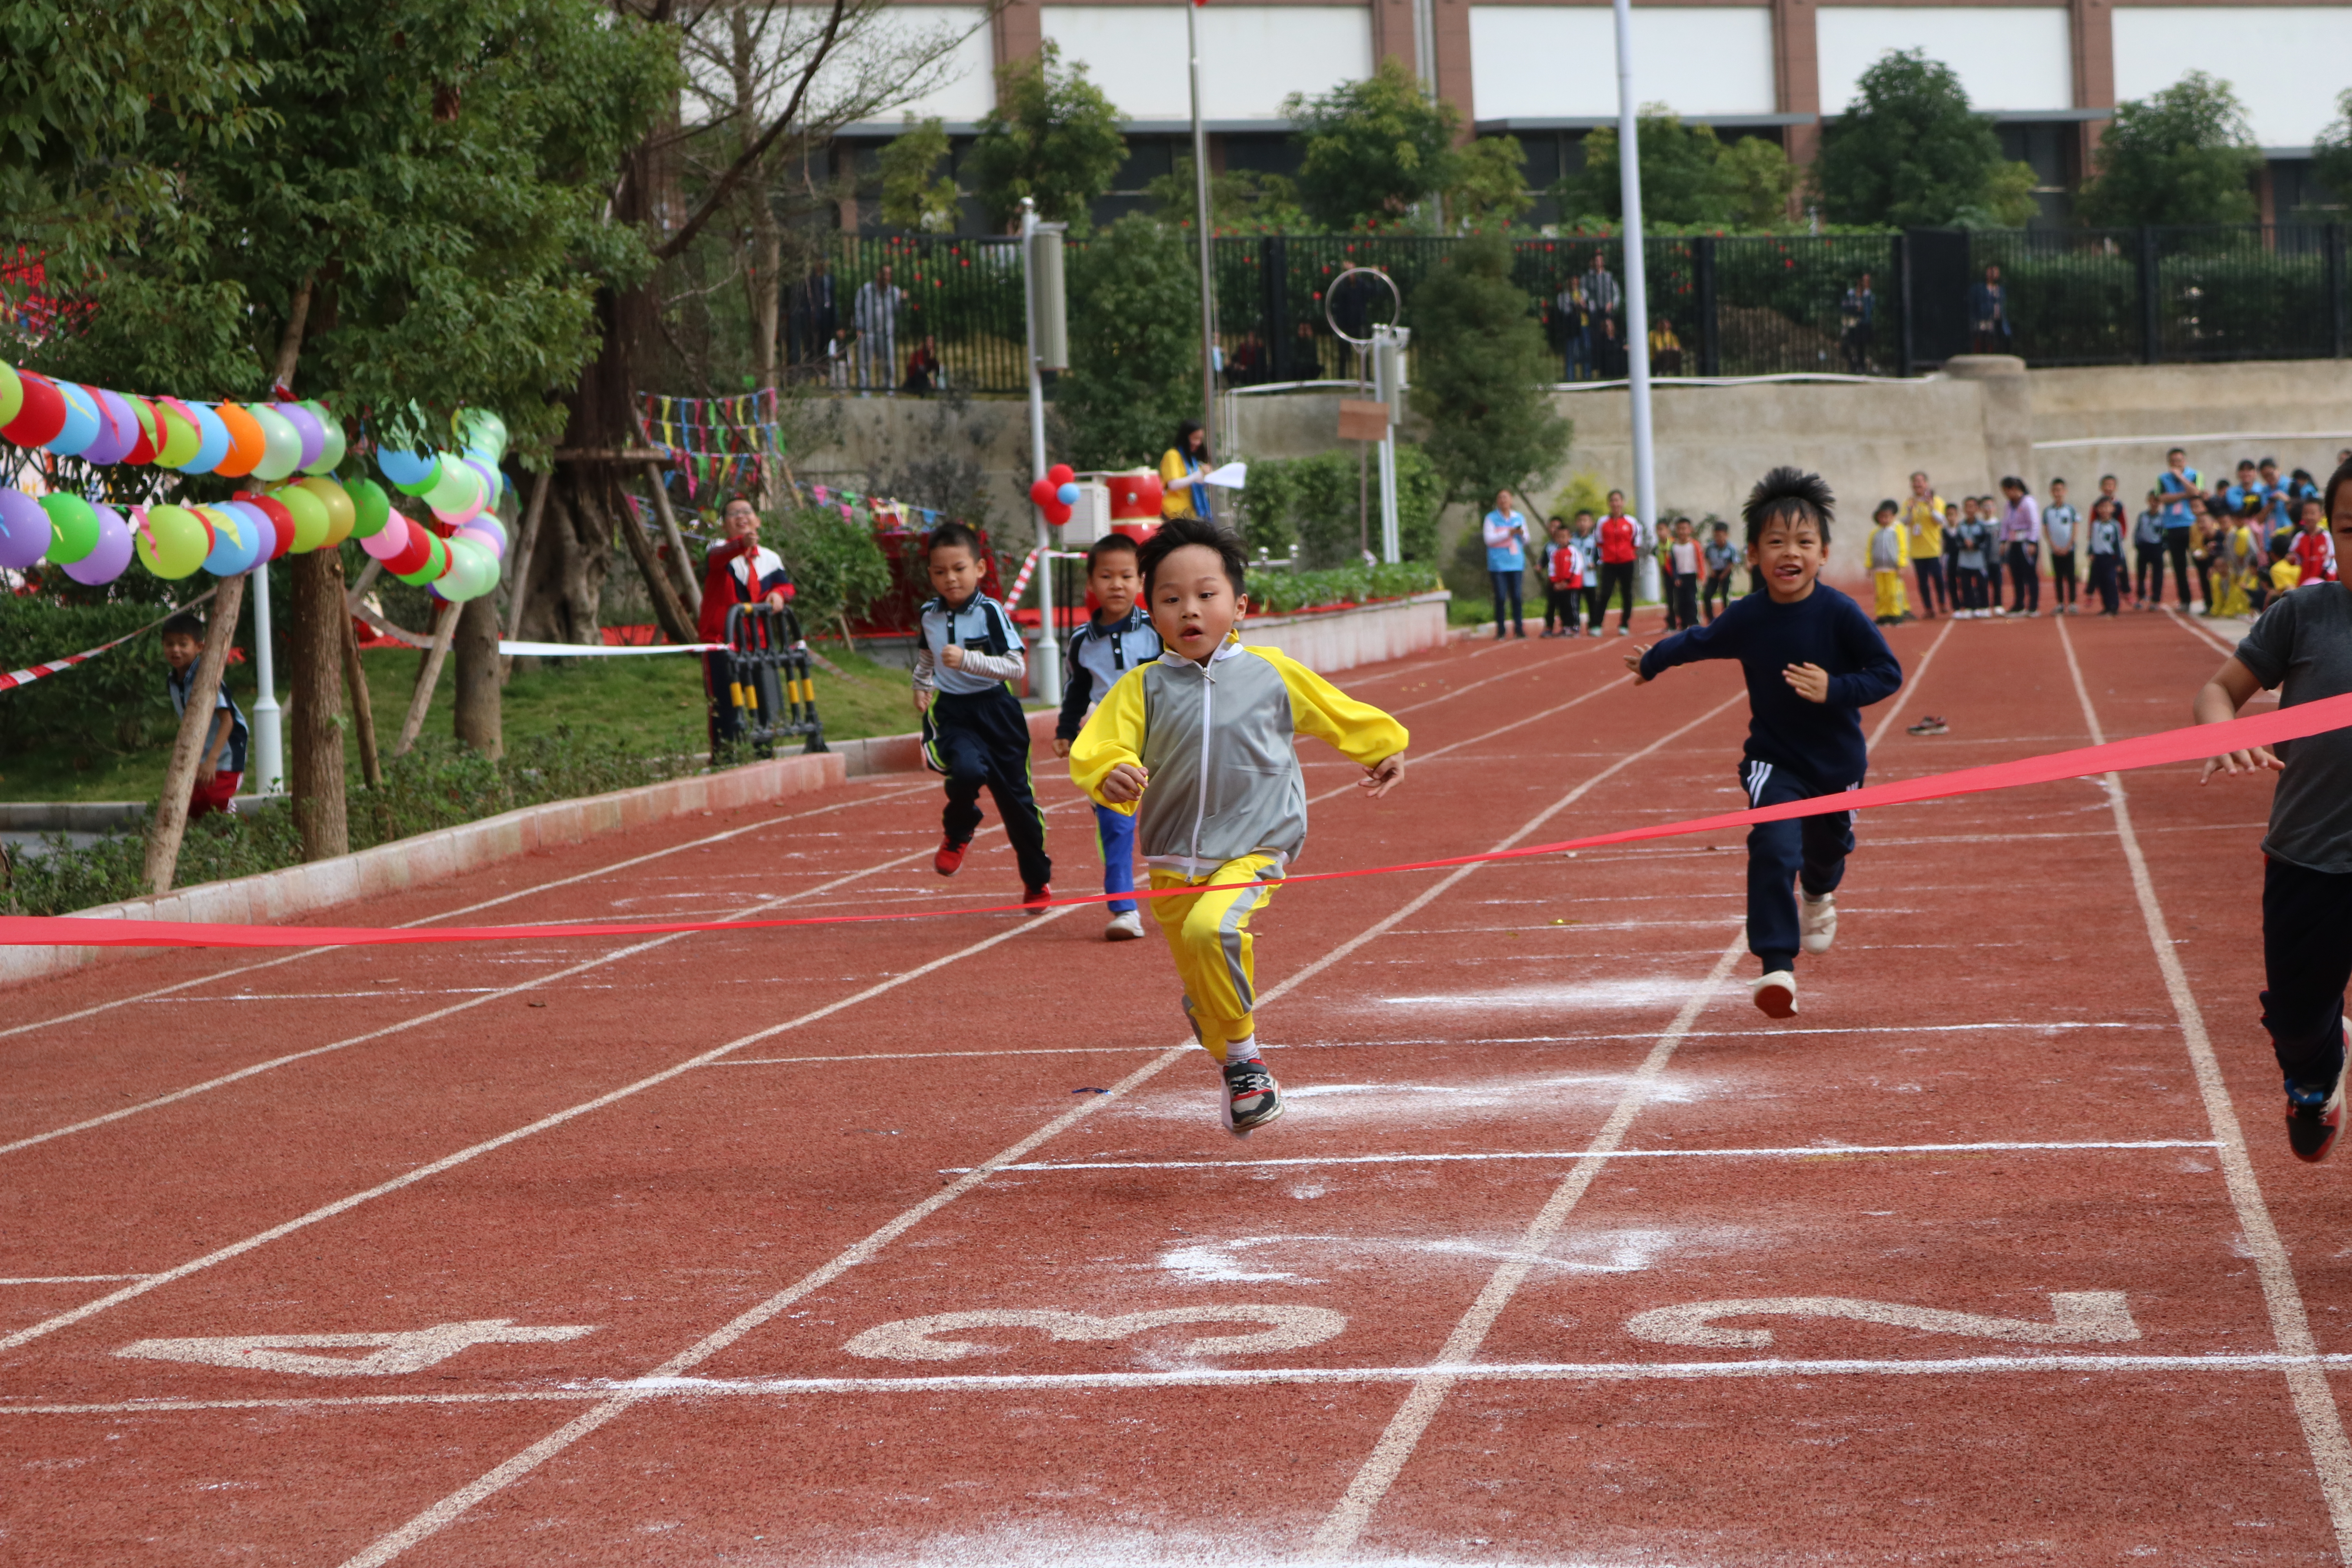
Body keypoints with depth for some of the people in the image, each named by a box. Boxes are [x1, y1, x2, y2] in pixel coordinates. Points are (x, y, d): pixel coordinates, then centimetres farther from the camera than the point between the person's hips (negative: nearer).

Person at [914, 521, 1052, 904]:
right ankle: (958, 830, 2)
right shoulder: (930, 615, 4)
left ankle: (1038, 879, 27)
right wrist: (921, 686, 18)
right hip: (952, 712, 2)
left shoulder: (990, 612, -11)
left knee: (1015, 796, 7)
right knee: (968, 769, -30)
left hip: (995, 711, -2)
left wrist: (967, 660, -27)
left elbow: (1017, 667, -19)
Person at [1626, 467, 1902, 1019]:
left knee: (1828, 846, 21)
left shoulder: (1840, 614, -18)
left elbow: (1889, 673, -14)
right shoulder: (1748, 618, -12)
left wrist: (1834, 689, -30)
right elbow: (1700, 642, 9)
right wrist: (1652, 662, 26)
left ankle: (1819, 895, 59)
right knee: (1773, 850, -21)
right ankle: (1777, 967, -22)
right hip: (1774, 760, 0)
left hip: (1838, 761, 1)